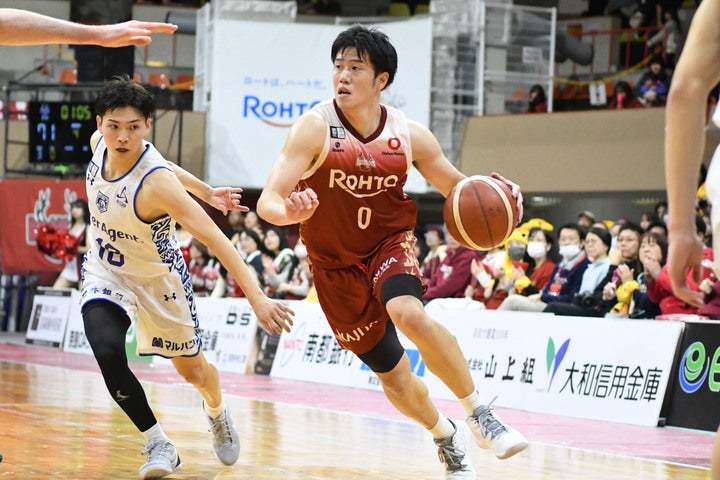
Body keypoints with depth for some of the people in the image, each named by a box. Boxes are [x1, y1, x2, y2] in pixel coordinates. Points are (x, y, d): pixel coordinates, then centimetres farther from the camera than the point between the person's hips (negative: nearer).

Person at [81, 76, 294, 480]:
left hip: (158, 277, -3)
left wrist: (257, 298, -50)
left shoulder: (157, 183, -35)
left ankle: (217, 413, 53)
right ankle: (159, 445, -8)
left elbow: (215, 239, -40)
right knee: (108, 352, -25)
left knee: (192, 369, 16)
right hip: (106, 272, 3)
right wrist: (205, 192, 9)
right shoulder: (100, 143, -18)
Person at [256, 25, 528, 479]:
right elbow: (267, 202, -24)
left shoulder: (410, 135, -11)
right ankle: (448, 437, 37)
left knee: (409, 314, -35)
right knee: (395, 377, 7)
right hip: (337, 263, 0)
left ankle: (481, 413, -22)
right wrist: (290, 211, -49)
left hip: (390, 243, 0)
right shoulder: (315, 127, -19)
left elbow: (458, 188, 3)